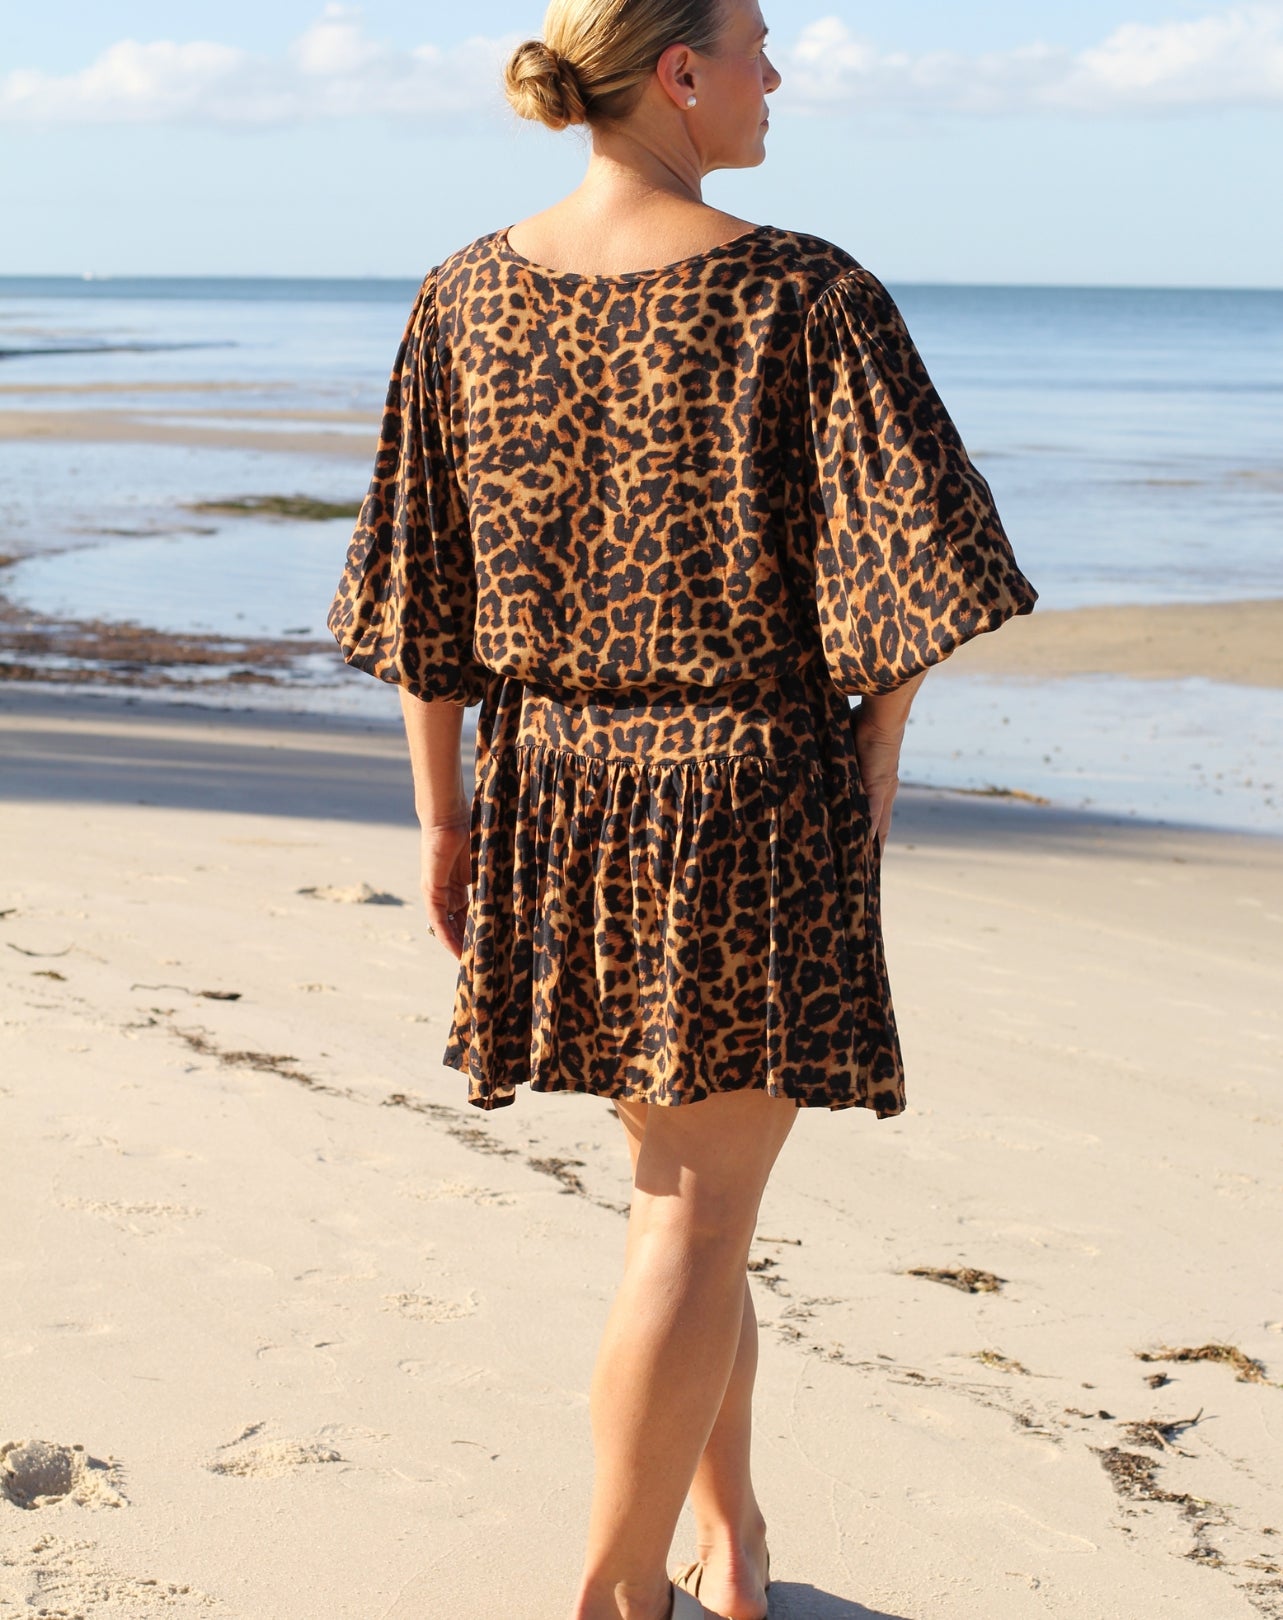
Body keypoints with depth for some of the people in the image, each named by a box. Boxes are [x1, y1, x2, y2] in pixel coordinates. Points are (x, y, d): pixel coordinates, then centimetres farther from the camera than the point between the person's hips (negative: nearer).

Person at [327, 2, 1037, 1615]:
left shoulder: (465, 298, -1)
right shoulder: (802, 298, -14)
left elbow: (418, 585, 2)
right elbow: (909, 555, -13)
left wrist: (442, 813, 9)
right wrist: (876, 754, 2)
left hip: (556, 781, 5)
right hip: (759, 788, -5)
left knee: (678, 1174, 22)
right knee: (699, 1213, 5)